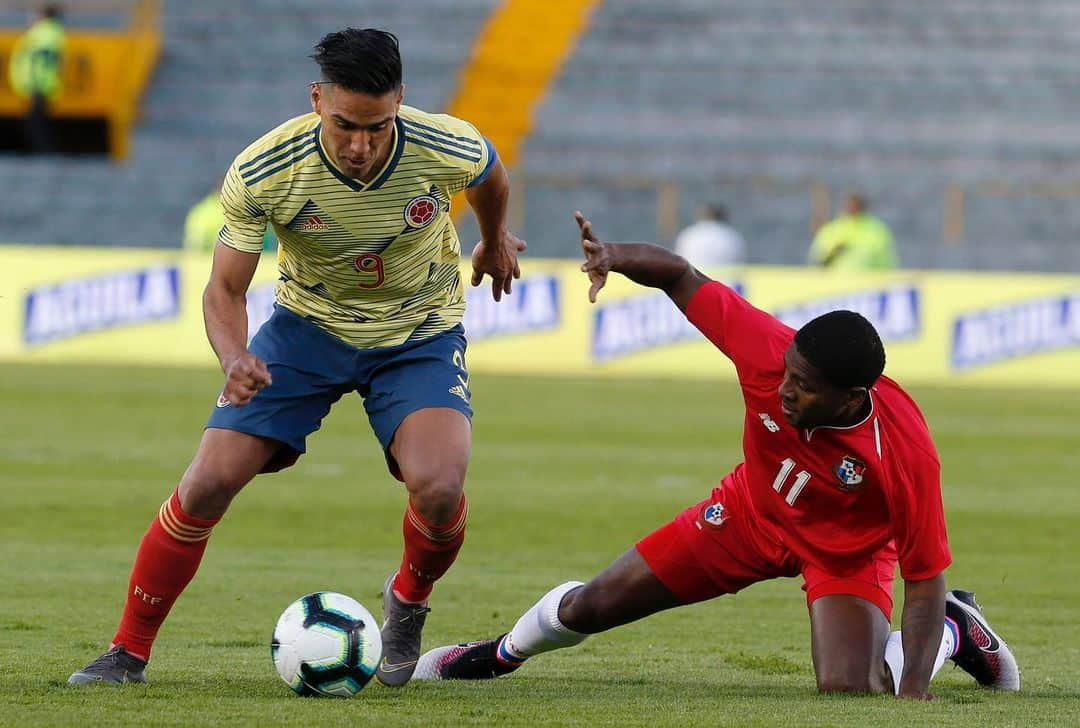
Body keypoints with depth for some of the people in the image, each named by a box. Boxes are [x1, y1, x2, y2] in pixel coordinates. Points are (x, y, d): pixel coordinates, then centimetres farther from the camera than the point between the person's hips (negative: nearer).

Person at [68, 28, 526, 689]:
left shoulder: (448, 150, -25)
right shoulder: (264, 172, -27)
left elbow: (492, 179, 2)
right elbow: (225, 290, -15)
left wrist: (495, 240, 23)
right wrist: (234, 359, -36)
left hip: (420, 335, 0)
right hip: (308, 326, 1)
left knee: (439, 486, -26)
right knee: (209, 483, -13)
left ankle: (408, 605, 9)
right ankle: (128, 653, 6)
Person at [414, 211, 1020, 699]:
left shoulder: (907, 453, -38)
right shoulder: (769, 349, -32)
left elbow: (924, 576, -28)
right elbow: (680, 276, -20)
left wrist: (913, 692, -37)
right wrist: (614, 256, -41)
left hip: (847, 552, -3)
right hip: (753, 510, 4)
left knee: (849, 691, -27)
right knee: (590, 606, 7)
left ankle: (953, 630, 8)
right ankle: (503, 654, 44)